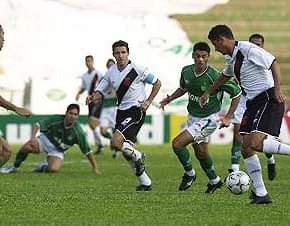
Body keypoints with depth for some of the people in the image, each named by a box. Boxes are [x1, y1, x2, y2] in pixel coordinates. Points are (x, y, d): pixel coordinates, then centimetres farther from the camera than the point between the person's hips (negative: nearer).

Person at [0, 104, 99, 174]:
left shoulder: (78, 132, -20)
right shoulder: (55, 119, -20)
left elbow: (88, 151, -15)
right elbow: (38, 125, -16)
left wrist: (95, 168, -17)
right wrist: (33, 137, -36)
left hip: (57, 150, 0)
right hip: (45, 140, 0)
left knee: (54, 169, -30)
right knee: (27, 147, -30)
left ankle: (43, 167, 9)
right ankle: (14, 167, -2)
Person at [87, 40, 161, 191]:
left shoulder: (137, 70, -11)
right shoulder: (111, 72, 4)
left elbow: (157, 83, -1)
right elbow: (100, 92, 7)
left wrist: (148, 102, -10)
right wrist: (93, 97, -16)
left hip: (136, 111, -7)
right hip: (121, 111, 7)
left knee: (116, 142, -24)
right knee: (126, 152, 10)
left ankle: (138, 157, 4)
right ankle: (145, 183, 23)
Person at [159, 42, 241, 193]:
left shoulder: (215, 76, -25)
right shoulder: (186, 71, -7)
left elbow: (236, 93, -14)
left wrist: (228, 117, -14)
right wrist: (170, 99, 0)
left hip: (208, 119, -7)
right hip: (193, 117, 7)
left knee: (177, 143, -17)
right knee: (200, 152, 20)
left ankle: (189, 174, 5)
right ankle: (214, 181, 43)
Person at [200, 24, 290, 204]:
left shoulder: (248, 50, -13)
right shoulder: (231, 58, 17)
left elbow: (273, 63, -18)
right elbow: (225, 76, 38)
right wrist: (208, 93, 47)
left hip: (268, 99, -9)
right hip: (253, 103, 9)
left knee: (254, 142, -26)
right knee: (246, 148, 1)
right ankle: (261, 194, 1)